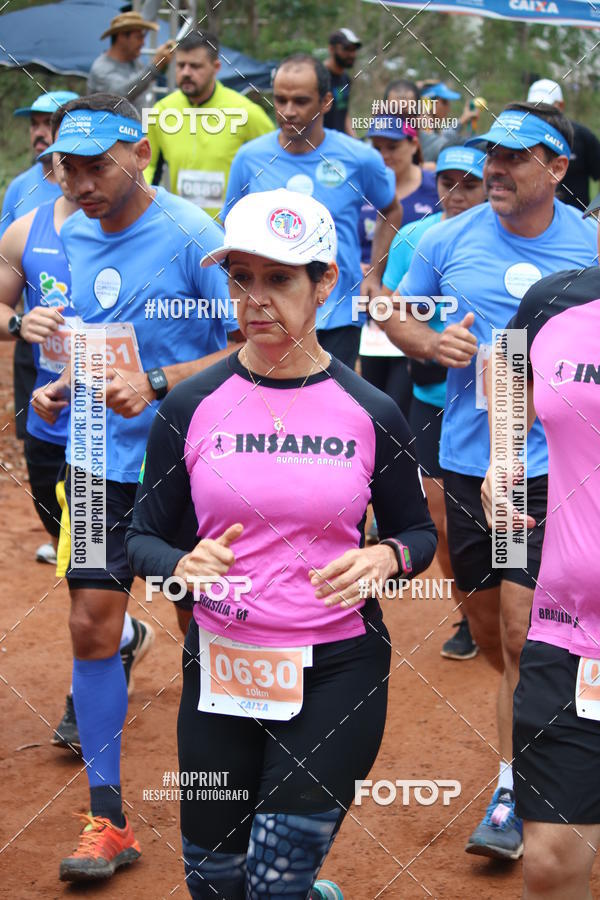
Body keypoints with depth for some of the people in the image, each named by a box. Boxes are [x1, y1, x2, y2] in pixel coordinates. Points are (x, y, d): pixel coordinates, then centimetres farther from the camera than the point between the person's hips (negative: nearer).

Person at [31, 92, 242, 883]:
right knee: (90, 627, 1)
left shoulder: (191, 236, -15)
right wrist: (60, 387, 1)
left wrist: (157, 386, -28)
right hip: (99, 460, 5)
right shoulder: (71, 236, 4)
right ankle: (107, 820, 11)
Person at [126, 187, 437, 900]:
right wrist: (182, 567, -18)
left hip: (338, 669, -2)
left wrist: (385, 558, -13)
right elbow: (143, 537, 4)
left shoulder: (371, 412, -3)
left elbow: (417, 532, 9)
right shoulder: (191, 406, -1)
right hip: (218, 664, 2)